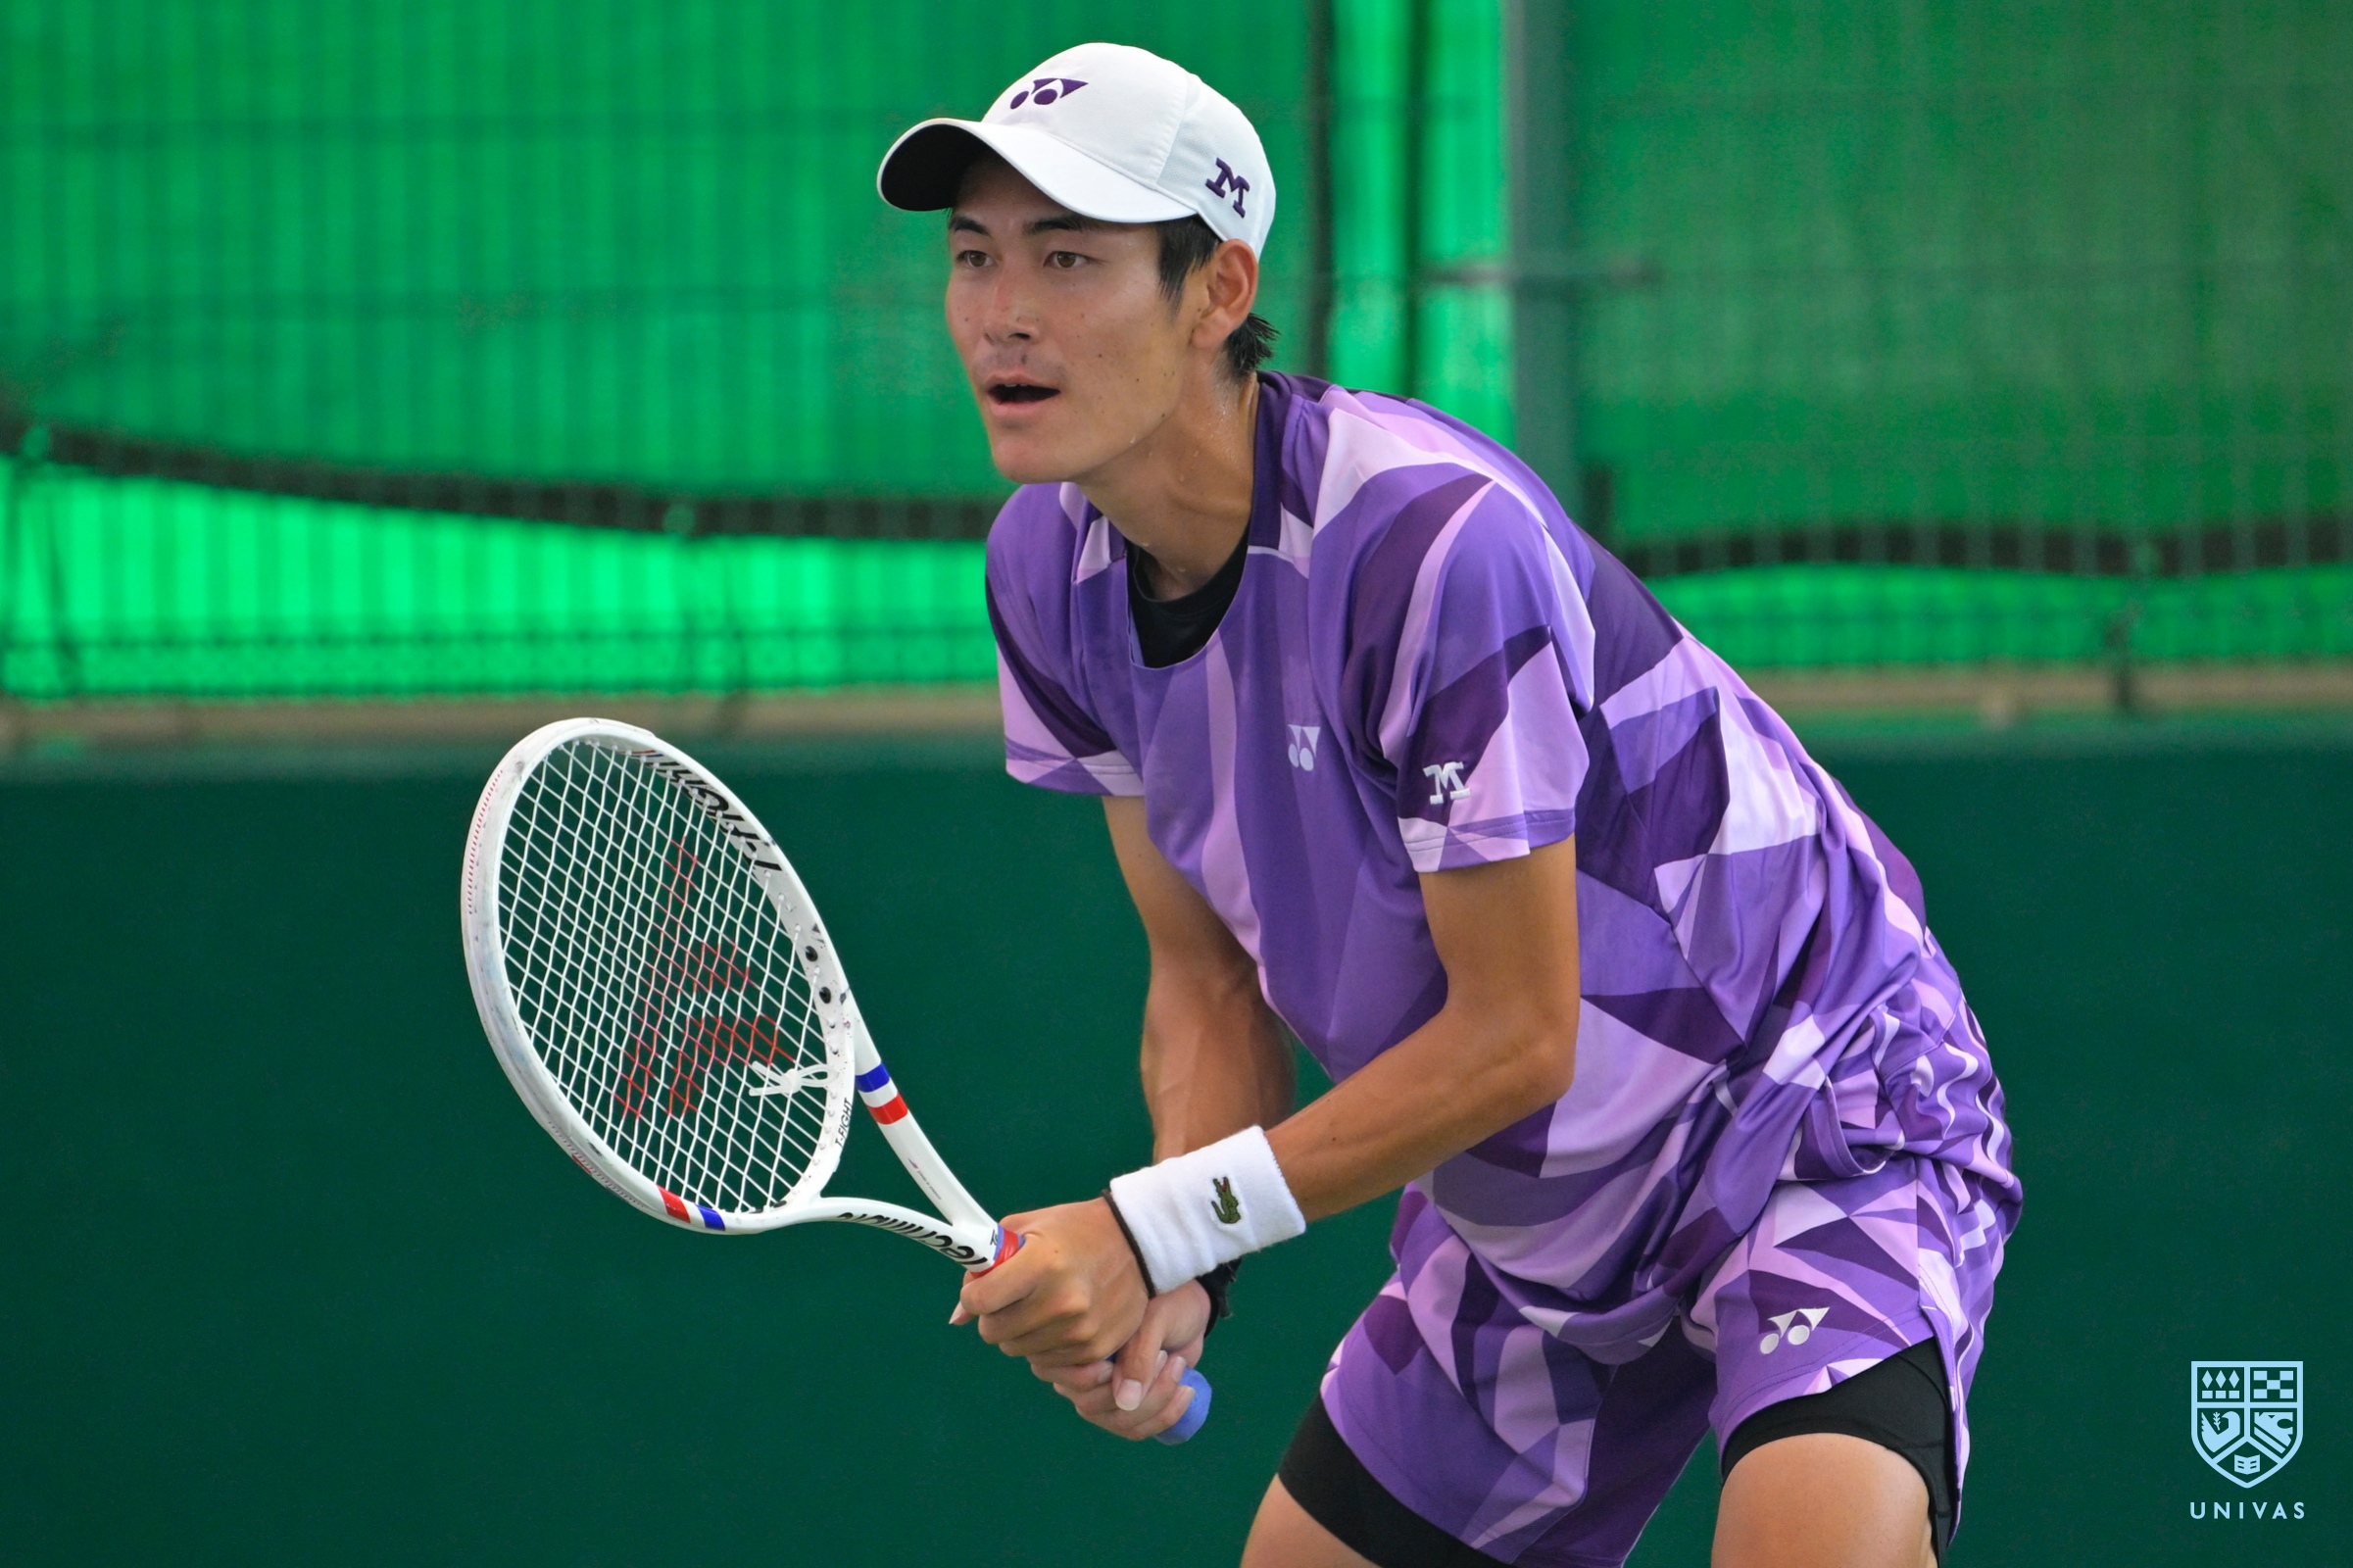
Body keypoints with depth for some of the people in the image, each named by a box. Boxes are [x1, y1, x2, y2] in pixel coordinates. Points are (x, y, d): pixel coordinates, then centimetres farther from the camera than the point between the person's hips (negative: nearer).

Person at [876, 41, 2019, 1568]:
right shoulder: (1052, 570, -7)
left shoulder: (1435, 537, -30)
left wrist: (1156, 1227, -24)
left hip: (1818, 1113, -8)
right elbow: (1211, 978, 2)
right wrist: (1173, 1281, -16)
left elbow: (1514, 1035, -25)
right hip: (1519, 1216, 8)